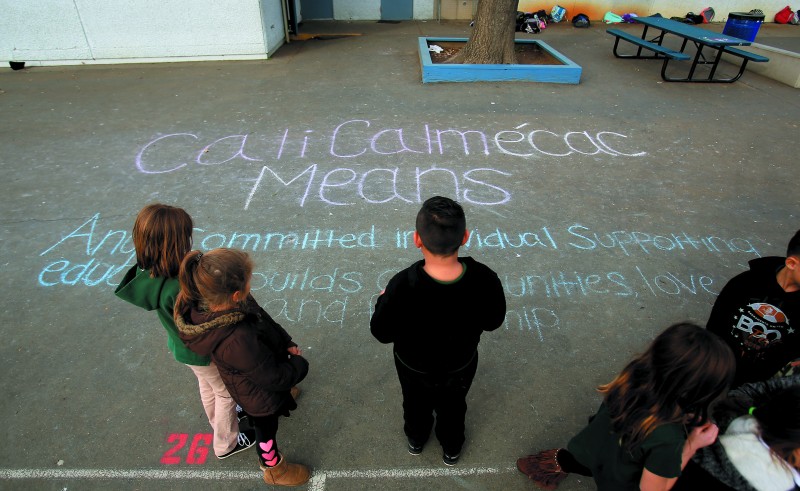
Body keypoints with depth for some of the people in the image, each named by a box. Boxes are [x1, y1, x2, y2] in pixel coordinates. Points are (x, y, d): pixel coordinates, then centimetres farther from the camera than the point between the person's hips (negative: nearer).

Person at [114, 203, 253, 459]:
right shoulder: (178, 288, -43)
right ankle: (226, 443, 45)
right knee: (226, 392, 20)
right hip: (204, 352, -8)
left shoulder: (149, 272, -17)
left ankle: (219, 422, 62)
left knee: (208, 386, 34)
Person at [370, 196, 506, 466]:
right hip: (461, 365, 1)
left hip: (413, 366, -1)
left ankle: (416, 440, 64)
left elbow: (382, 333, -21)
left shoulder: (402, 287, -41)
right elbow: (493, 322, -14)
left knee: (416, 404, 34)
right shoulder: (485, 280, -35)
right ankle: (451, 449, 63)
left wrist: (382, 301, -2)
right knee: (453, 407, 34)